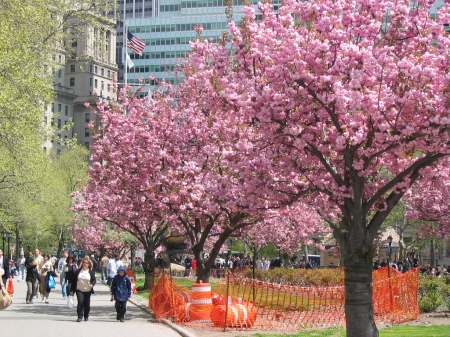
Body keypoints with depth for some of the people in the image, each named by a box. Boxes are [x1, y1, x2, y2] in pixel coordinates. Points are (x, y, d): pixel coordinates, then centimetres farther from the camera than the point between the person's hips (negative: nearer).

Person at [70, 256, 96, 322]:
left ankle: (86, 316, 26)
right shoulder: (78, 271, 3)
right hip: (79, 290, 0)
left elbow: (94, 280, 0)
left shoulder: (91, 272, 0)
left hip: (88, 291, 0)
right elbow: (74, 280, 6)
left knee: (87, 304, 6)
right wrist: (72, 290, 4)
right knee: (80, 302, -15)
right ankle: (80, 316, -10)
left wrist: (92, 284, -23)